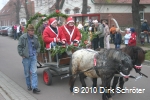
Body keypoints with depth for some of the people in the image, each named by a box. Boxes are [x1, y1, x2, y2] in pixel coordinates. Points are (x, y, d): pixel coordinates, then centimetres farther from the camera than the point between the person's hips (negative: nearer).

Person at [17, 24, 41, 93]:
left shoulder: (35, 38, 5)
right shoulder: (23, 37, -6)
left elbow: (38, 46, 19)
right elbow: (19, 47, -1)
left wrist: (36, 52, 8)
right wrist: (22, 55, -5)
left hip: (33, 57, 2)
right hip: (26, 57, -2)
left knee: (34, 72, -6)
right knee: (27, 73, 8)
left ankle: (34, 87, -6)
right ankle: (29, 86, 26)